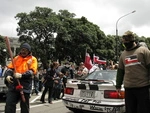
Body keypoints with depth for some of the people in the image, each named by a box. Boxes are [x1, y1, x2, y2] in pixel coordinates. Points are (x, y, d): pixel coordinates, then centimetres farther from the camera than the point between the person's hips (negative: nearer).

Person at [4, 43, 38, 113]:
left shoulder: (32, 59, 5)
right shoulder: (16, 58, 16)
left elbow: (32, 71, -8)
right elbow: (9, 68, 10)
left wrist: (21, 75, -23)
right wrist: (7, 75, -12)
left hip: (25, 86, -2)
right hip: (13, 85, 3)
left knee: (24, 106, 8)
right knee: (9, 104, -4)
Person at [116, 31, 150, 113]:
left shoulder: (143, 50, 0)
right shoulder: (123, 54, 14)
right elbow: (120, 71, 17)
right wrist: (118, 85, 16)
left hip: (142, 87, -4)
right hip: (128, 88, 4)